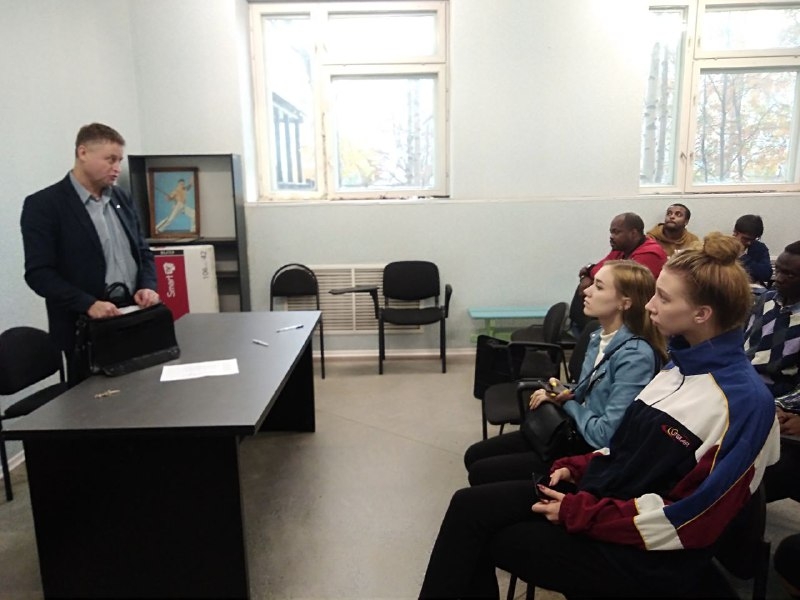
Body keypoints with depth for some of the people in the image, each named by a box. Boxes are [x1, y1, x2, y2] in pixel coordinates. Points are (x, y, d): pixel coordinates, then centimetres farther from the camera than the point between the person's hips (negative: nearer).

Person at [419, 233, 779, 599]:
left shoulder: (744, 402, -19)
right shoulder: (681, 365, 7)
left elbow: (686, 519, -21)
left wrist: (577, 512, -18)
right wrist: (575, 468, 1)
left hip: (647, 554, -7)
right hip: (605, 495, 7)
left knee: (477, 539, -7)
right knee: (469, 505, -9)